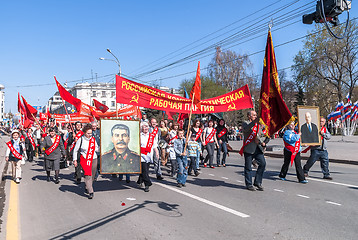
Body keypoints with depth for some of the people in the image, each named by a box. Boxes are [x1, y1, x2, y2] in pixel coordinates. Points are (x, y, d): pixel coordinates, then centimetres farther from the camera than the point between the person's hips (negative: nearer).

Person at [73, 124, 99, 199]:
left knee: (92, 176, 10)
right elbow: (75, 150, 5)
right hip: (85, 159, -4)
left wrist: (96, 149, -4)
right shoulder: (81, 139, -5)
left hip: (94, 159, 4)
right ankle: (90, 192, -16)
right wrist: (75, 160, 1)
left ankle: (87, 189, 31)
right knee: (88, 175, -15)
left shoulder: (93, 139, 5)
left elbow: (97, 149, 19)